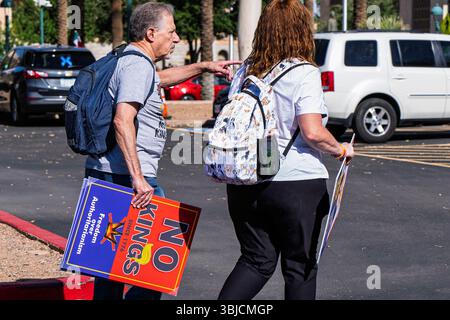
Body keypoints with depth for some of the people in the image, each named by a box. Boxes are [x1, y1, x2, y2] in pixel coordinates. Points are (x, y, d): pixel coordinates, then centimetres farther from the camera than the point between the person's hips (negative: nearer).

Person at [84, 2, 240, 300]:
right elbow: (123, 120, -26)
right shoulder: (137, 65, -13)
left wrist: (203, 67, 36)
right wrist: (138, 178, -29)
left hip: (103, 172, 10)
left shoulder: (122, 60, 18)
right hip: (127, 176, -10)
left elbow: (158, 79, 40)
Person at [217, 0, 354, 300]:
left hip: (245, 183, 5)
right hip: (296, 181, -5)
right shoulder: (304, 73, -12)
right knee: (300, 267, 9)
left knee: (256, 260, 13)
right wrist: (341, 149, -3)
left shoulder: (245, 71, 6)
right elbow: (313, 132, -20)